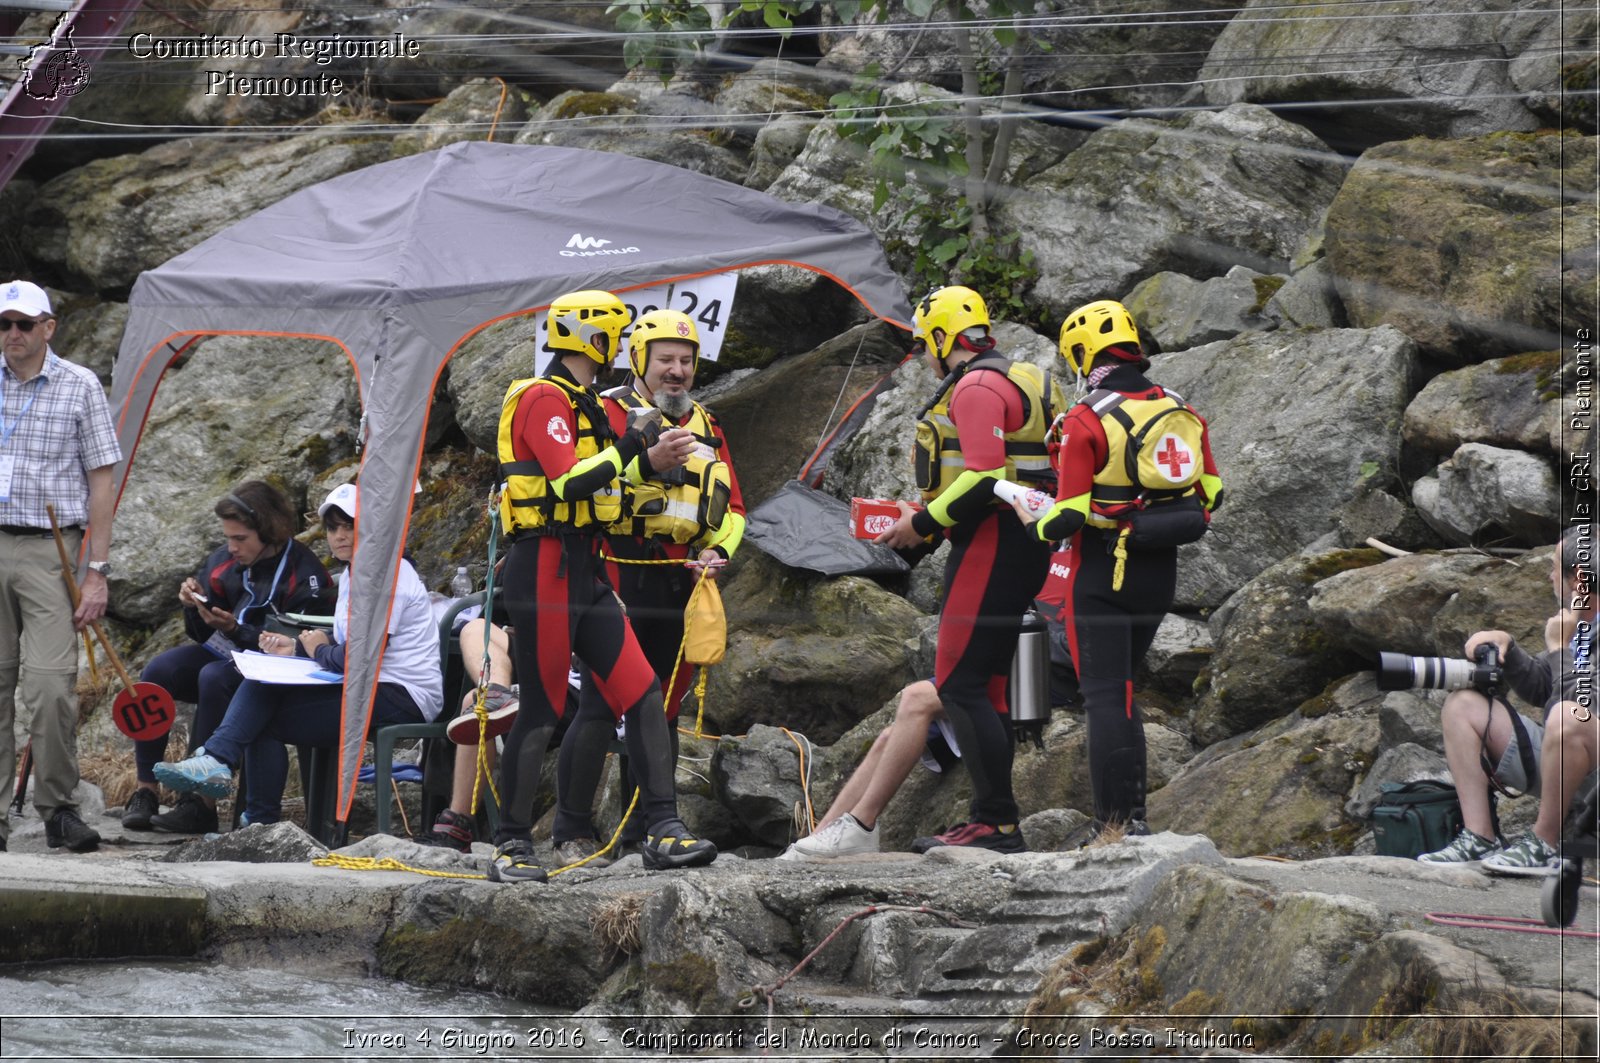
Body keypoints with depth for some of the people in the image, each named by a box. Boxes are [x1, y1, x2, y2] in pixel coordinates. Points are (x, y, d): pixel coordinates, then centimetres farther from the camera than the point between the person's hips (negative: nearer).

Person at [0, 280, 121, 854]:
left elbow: (101, 484, 3)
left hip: (51, 553, -3)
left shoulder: (80, 386, 2)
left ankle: (58, 808, -1)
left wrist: (97, 572, -3)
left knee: (51, 686, -12)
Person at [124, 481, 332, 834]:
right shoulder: (225, 561, 4)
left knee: (214, 679, -36)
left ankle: (201, 802, -33)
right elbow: (202, 635, 13)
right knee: (156, 672, -20)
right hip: (220, 653, 7)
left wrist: (236, 629, -29)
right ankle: (145, 791, -23)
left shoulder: (304, 575, -15)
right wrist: (196, 605, -9)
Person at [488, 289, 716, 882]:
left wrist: (650, 463, 12)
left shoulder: (585, 405, 20)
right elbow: (568, 482, -22)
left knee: (645, 696, -1)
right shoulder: (544, 399, -11)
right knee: (540, 714, -5)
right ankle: (511, 846, 4)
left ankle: (663, 832, -4)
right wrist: (633, 449, -18)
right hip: (545, 570, -9)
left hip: (586, 574, 9)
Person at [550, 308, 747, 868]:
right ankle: (572, 832, -3)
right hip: (617, 584, -6)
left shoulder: (706, 427, 17)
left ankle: (644, 833, 16)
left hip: (679, 587, 6)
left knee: (662, 711, 9)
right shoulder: (607, 413, -2)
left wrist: (715, 550, 2)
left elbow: (731, 506, 20)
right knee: (601, 707, -9)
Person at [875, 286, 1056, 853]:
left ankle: (998, 823, -15)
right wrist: (928, 516, 18)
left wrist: (924, 523, -12)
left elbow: (985, 477, -23)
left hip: (992, 546, -11)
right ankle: (993, 821, 14)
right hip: (1021, 547, 11)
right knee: (984, 687, 12)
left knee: (959, 685, -11)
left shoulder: (976, 387, -12)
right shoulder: (1017, 381, 21)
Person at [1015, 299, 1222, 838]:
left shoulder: (1085, 421, -15)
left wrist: (1036, 525, 4)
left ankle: (1117, 819, -2)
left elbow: (1069, 517, -17)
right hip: (1161, 573, 6)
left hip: (1102, 573, -6)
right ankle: (1133, 808, 16)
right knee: (1121, 687, 20)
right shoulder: (1181, 412, 4)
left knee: (1104, 694, 0)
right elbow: (1210, 493, 8)